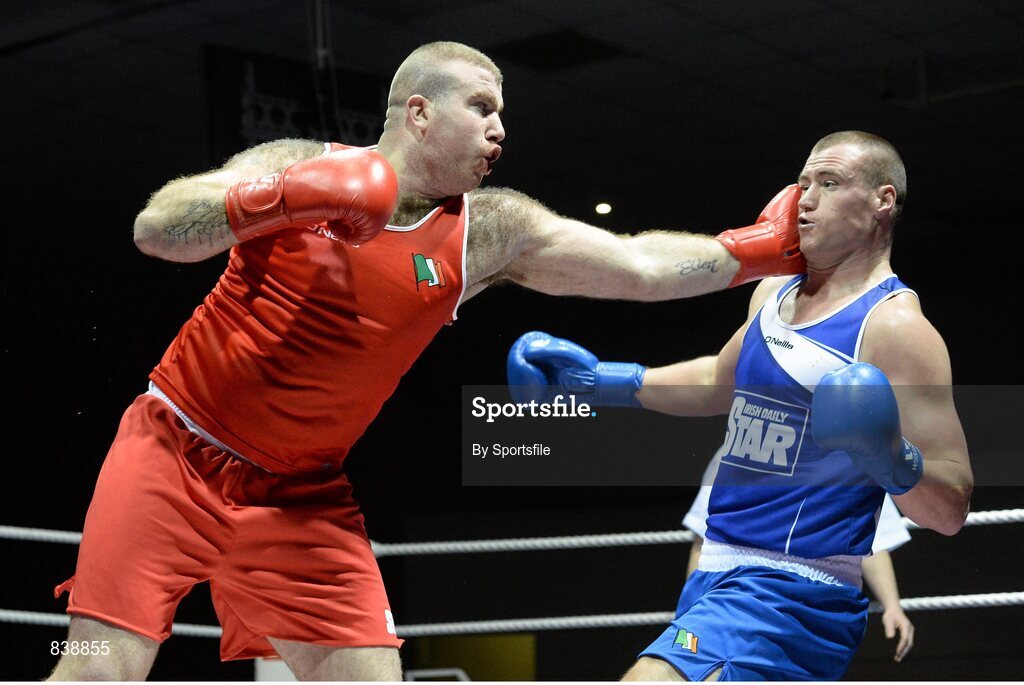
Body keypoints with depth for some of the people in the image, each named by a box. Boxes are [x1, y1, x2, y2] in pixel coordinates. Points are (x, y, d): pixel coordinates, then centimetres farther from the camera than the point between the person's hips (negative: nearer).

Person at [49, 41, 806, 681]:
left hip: (300, 495, 3)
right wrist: (288, 201, -33)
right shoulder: (298, 166, -9)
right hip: (176, 453, -3)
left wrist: (755, 251, -16)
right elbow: (155, 229, -21)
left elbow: (640, 266, -7)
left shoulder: (489, 233, -3)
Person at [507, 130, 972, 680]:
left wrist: (892, 462, -35)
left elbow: (951, 509, -15)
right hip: (716, 574, 9)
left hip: (789, 593, -9)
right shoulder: (772, 293, 13)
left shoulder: (894, 326, -13)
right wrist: (599, 380, 25)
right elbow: (719, 382, 33)